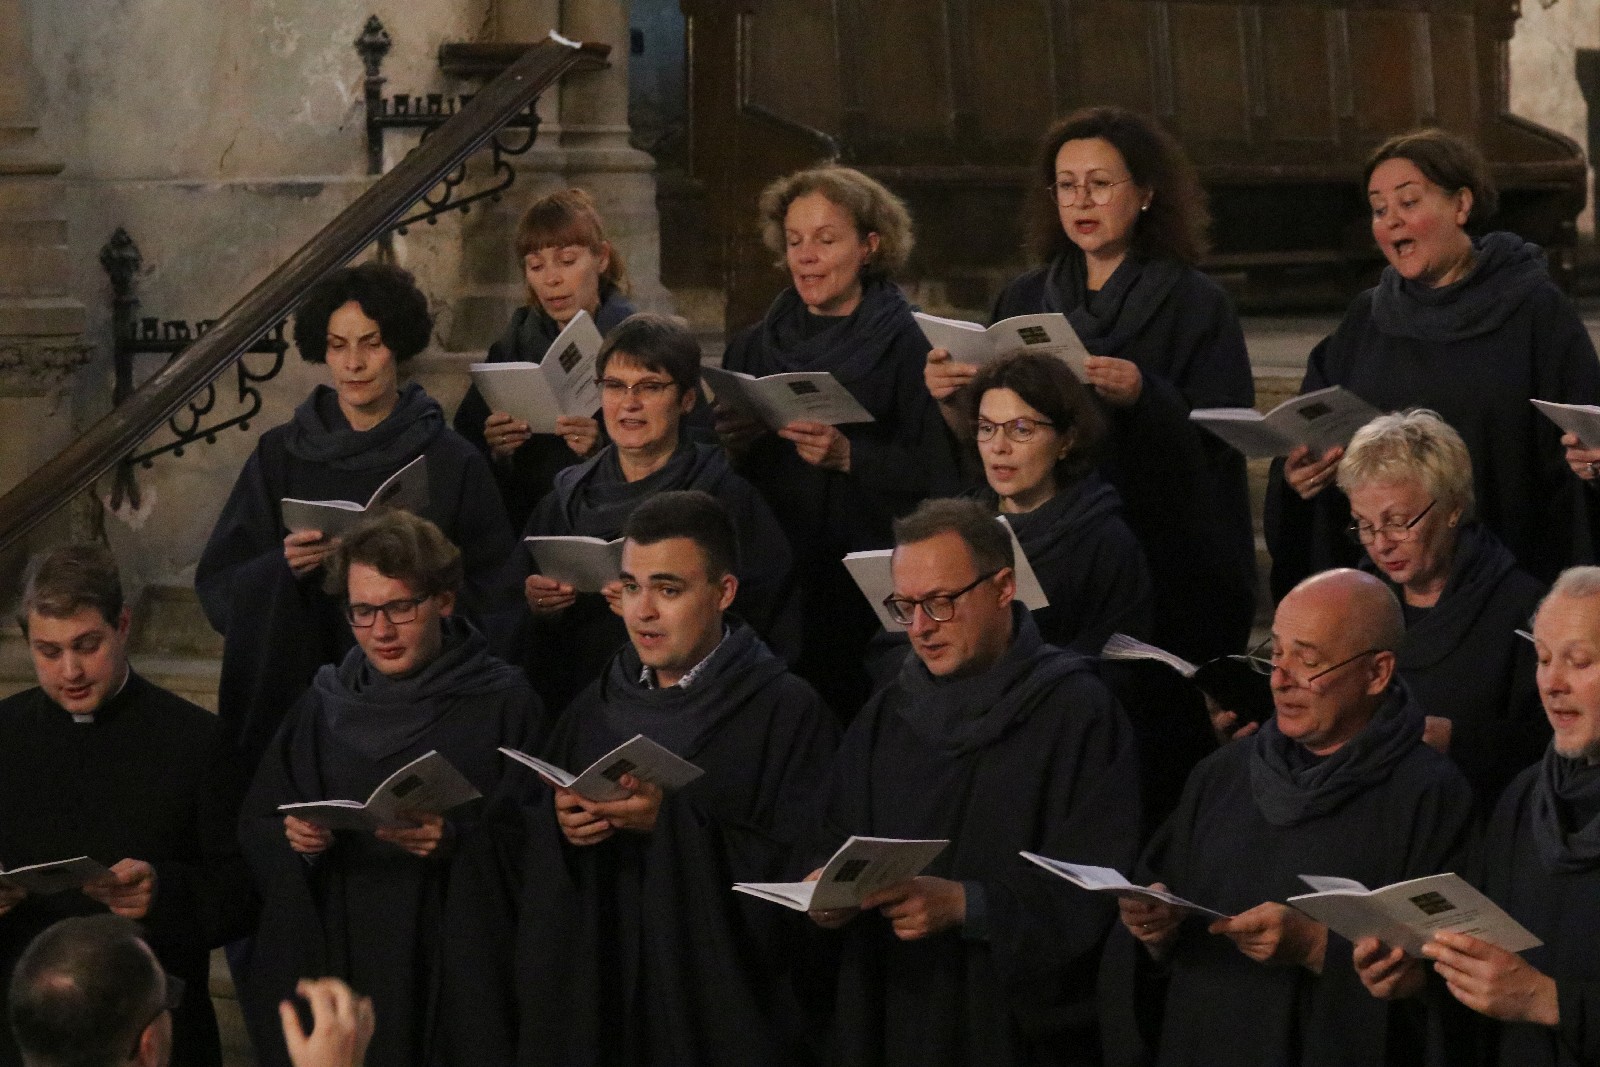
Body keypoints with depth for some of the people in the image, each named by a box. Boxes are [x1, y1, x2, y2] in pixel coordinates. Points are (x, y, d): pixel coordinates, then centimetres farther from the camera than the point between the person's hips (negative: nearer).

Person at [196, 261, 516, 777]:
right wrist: (282, 566, -16)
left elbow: (491, 596, 1)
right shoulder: (280, 455, 6)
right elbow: (218, 586, 3)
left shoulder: (452, 463, 1)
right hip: (293, 691, 1)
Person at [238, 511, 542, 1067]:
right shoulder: (323, 705, 9)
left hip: (449, 974, -3)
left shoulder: (504, 704, -4)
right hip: (326, 962, 3)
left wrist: (457, 842, -22)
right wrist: (296, 841, -11)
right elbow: (254, 829, 9)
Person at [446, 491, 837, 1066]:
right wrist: (557, 824, -12)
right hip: (589, 1001, 5)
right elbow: (514, 854, 10)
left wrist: (671, 821, -23)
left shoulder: (789, 713, -7)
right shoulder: (597, 708, 10)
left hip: (724, 1012, -5)